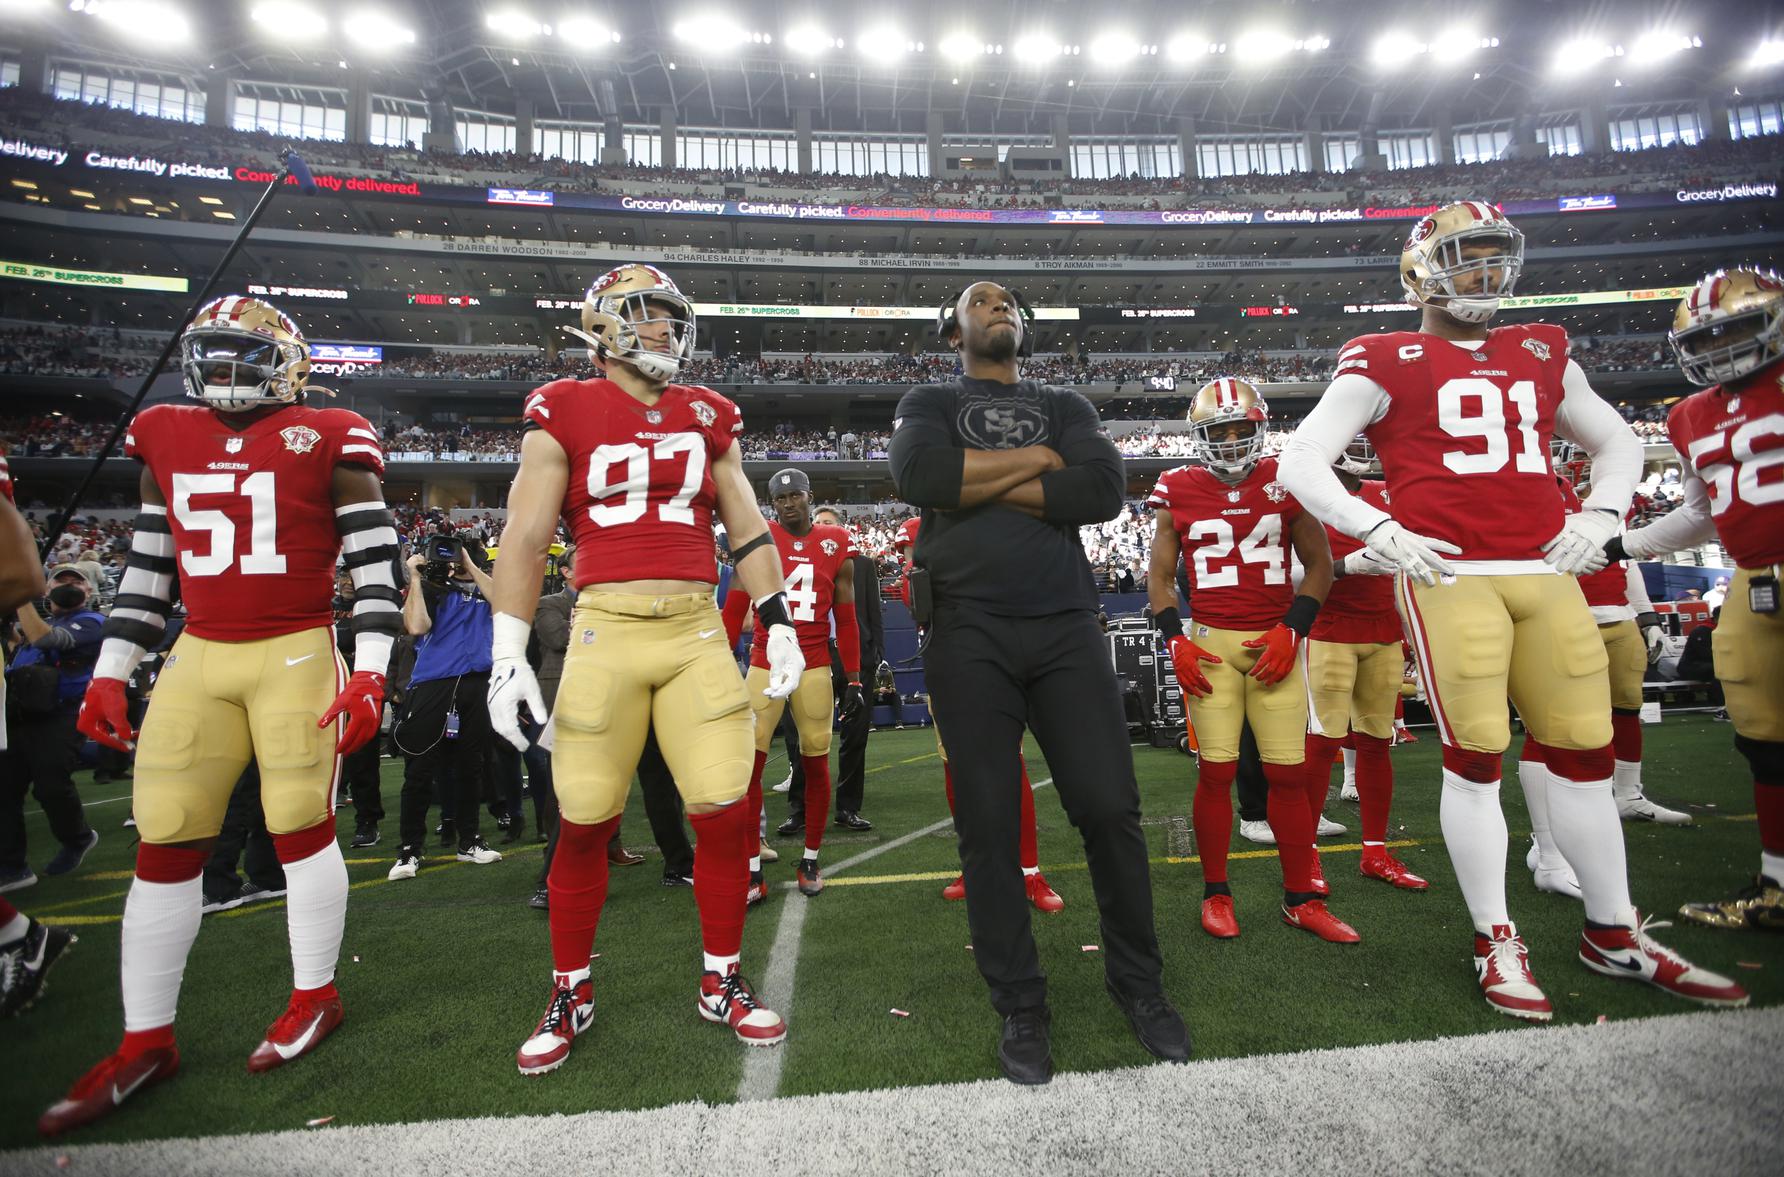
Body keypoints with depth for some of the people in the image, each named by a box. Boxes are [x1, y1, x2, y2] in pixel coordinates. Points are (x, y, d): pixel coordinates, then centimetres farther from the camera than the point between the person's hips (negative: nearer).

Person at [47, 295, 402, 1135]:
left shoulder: (329, 441, -2)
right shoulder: (166, 440, 14)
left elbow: (376, 562, -6)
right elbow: (147, 566, 18)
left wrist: (369, 672, -13)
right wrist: (109, 673, 14)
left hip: (297, 655, -5)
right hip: (197, 659, 5)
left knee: (302, 830, 2)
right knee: (163, 845, 7)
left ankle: (315, 997, 21)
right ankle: (145, 1043, 21)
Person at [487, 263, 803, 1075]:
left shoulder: (706, 416, 14)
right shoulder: (565, 412, 5)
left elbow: (748, 531, 15)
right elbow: (525, 538, 1)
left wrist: (779, 624, 8)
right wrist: (508, 655, -6)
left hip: (698, 633, 3)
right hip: (605, 631, -2)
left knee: (727, 814, -1)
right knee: (583, 824, 3)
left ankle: (721, 982, 21)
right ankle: (570, 993, 26)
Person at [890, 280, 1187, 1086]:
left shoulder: (1067, 408, 18)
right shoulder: (929, 405, 14)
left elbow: (1104, 489, -4)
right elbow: (920, 477, -11)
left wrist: (976, 484, -5)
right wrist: (1034, 460, -2)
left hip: (1065, 626, 2)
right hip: (968, 632, -1)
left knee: (1110, 808, 1)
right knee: (988, 825, 2)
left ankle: (1137, 980, 23)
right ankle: (1020, 1006, 18)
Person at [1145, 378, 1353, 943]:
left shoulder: (1285, 483, 4)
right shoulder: (1180, 493, 4)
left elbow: (1319, 564, 8)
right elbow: (1160, 576, 8)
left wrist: (1292, 630, -5)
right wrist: (1175, 640, -5)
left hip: (1275, 642, 1)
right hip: (1210, 642, -1)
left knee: (1288, 773, 3)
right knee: (1216, 770, -1)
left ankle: (1302, 899, 19)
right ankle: (1216, 894, 16)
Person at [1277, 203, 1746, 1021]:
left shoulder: (1541, 355, 20)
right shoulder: (1386, 364, 3)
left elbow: (1617, 441, 29)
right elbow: (1300, 462, -3)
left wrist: (1600, 514, 9)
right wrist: (1377, 531, -15)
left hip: (1546, 575, 6)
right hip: (1448, 576, -5)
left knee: (1587, 752, 10)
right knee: (1474, 760, -2)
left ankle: (1614, 935, 27)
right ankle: (1496, 942, 13)